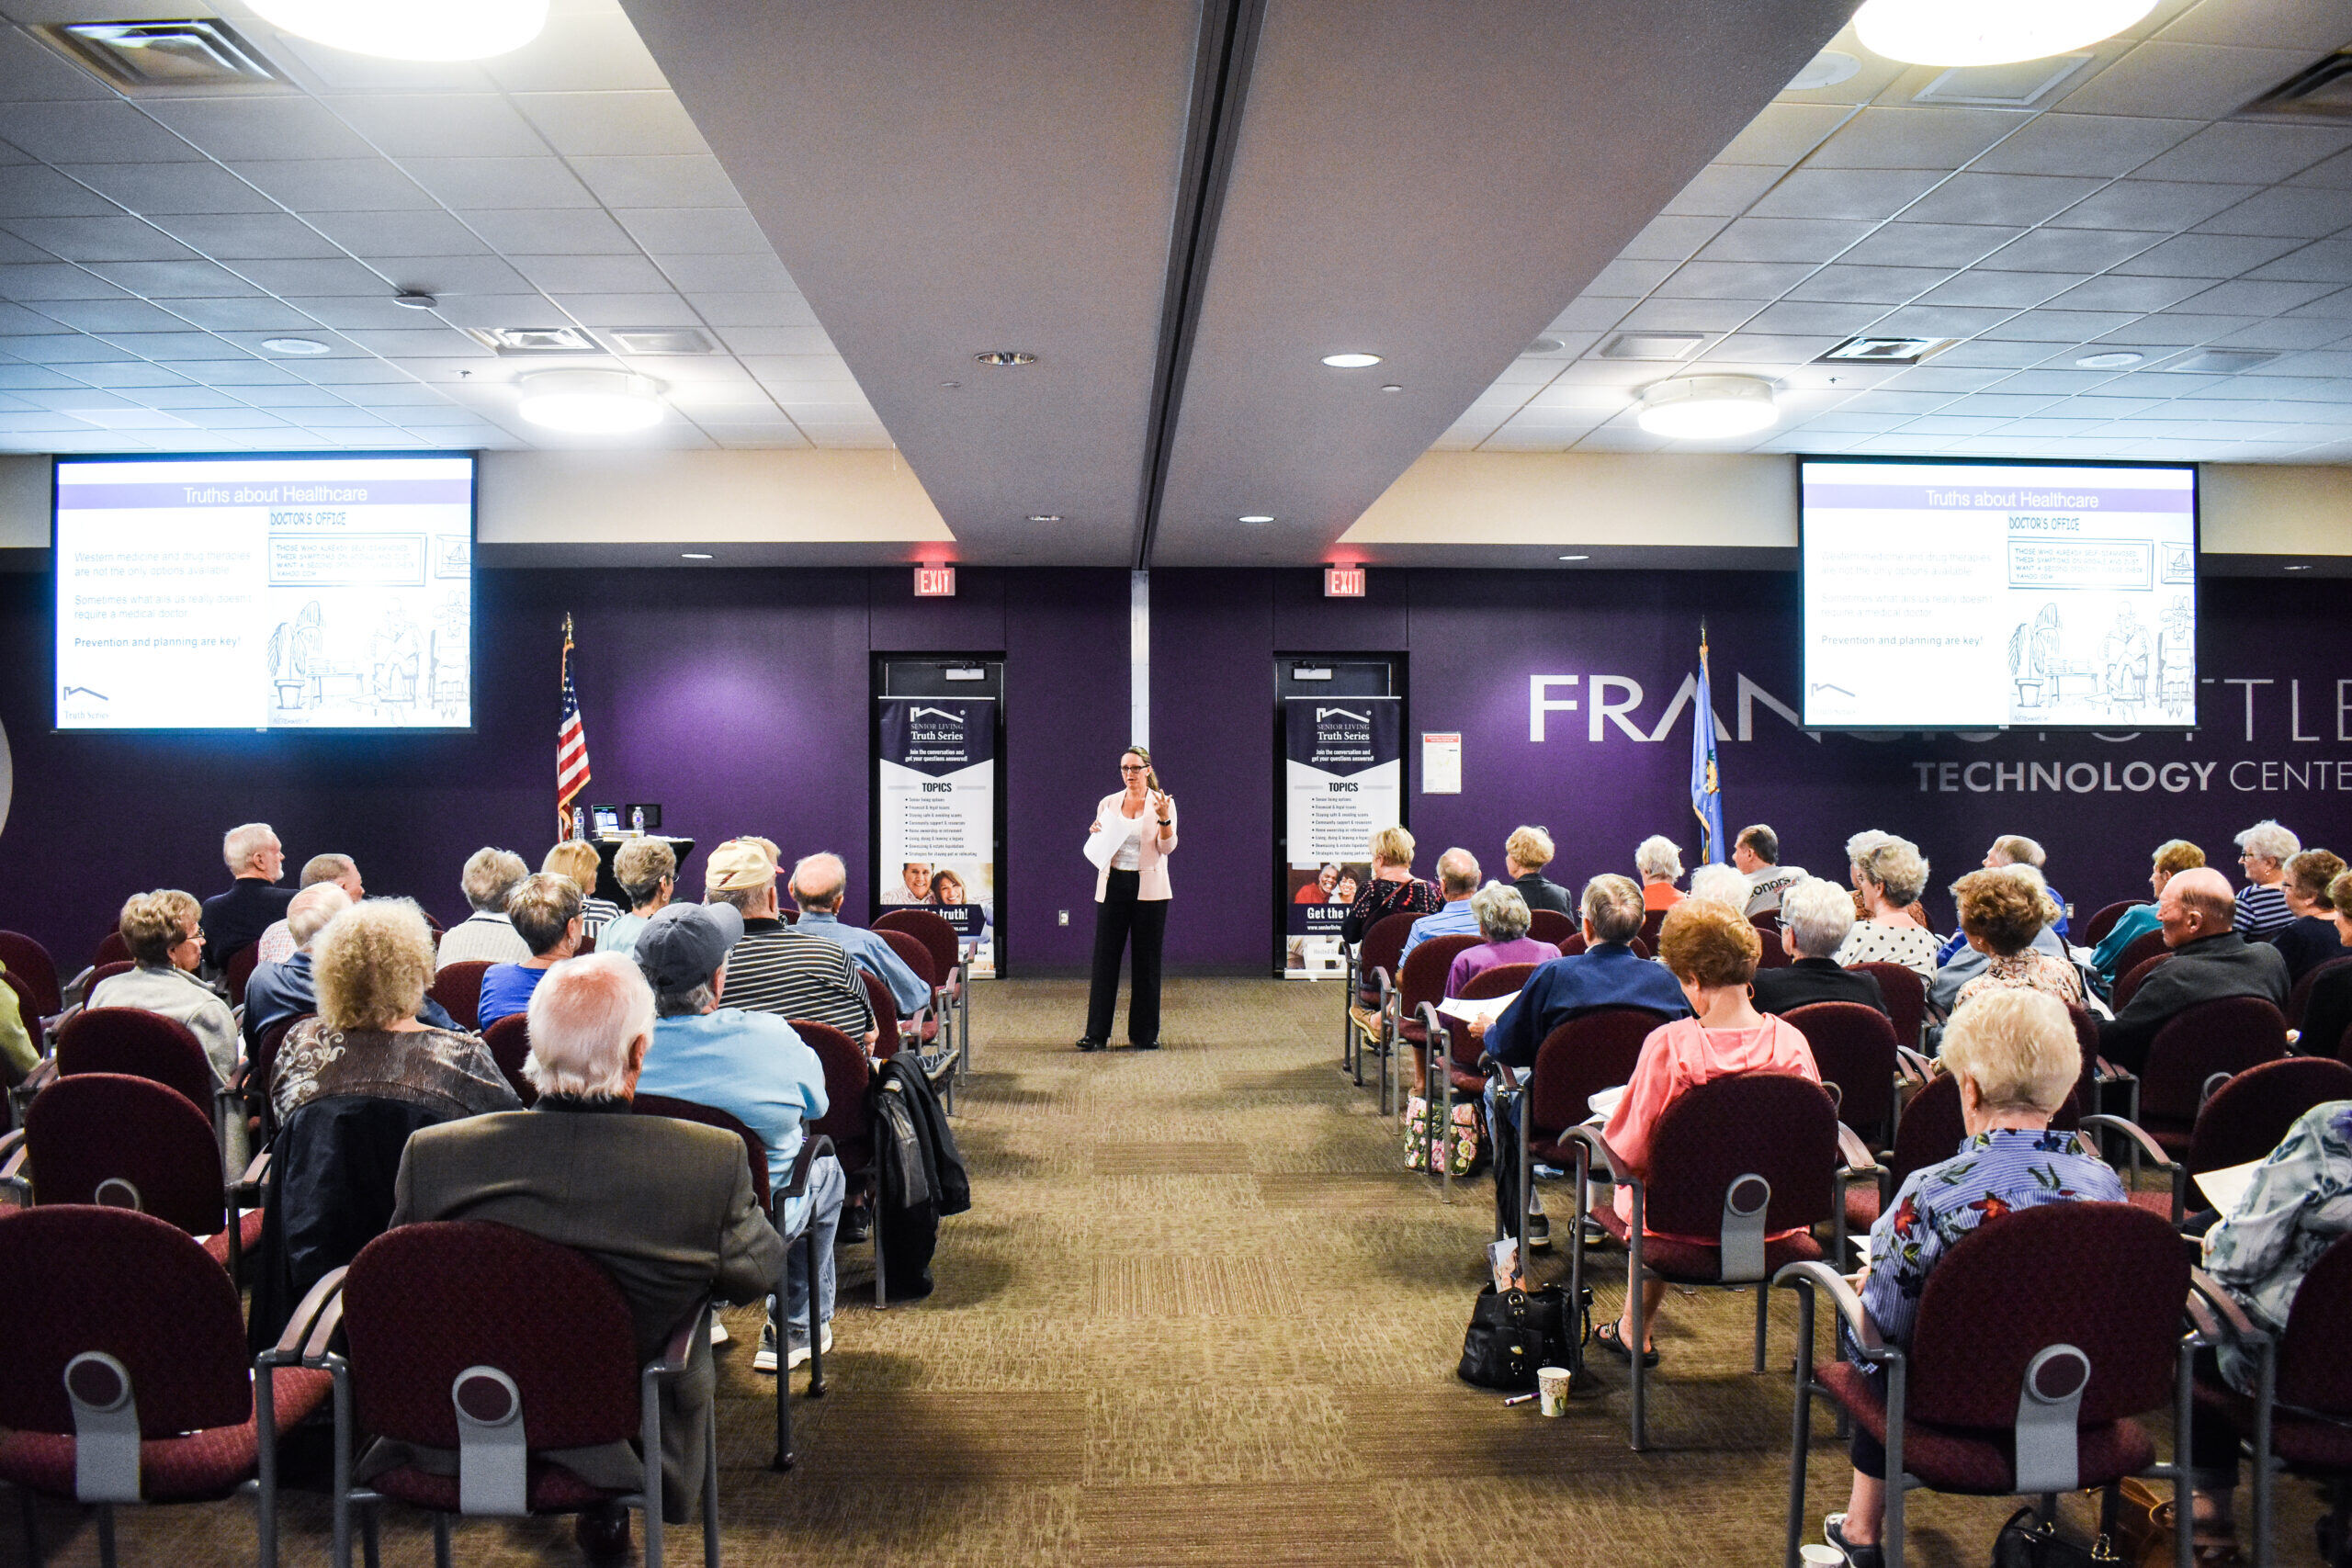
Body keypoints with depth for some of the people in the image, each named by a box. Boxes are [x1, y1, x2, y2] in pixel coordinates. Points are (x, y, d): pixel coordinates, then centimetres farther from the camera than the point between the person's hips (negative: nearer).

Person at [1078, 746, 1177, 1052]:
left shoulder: (1162, 803, 1)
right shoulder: (1108, 803, 10)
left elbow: (1167, 848, -9)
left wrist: (1164, 820, -25)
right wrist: (1095, 835, -6)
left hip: (1149, 889, -2)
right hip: (1113, 885, 2)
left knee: (1147, 960, 2)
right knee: (1105, 958, -1)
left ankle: (1144, 1033, 11)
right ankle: (1096, 1033, 3)